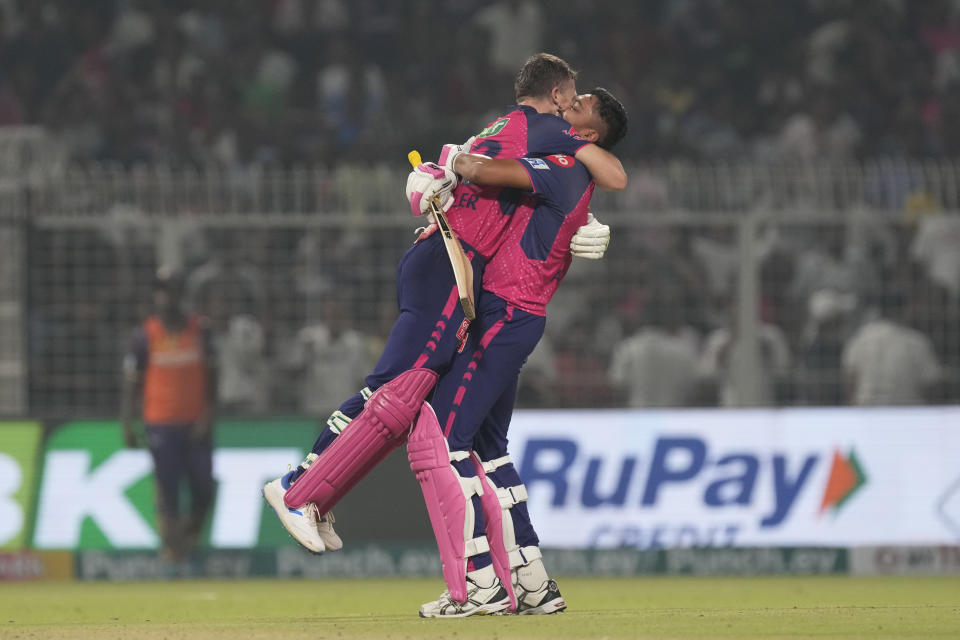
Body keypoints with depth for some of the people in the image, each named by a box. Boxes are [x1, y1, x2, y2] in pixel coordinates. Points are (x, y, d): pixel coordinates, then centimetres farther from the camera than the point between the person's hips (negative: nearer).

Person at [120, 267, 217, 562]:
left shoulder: (200, 329, 5)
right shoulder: (145, 336, -1)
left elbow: (211, 376, 8)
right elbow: (131, 383, 2)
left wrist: (208, 415, -3)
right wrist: (127, 426, -3)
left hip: (195, 424, 2)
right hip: (161, 424, -2)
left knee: (203, 488, -1)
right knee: (167, 490, -3)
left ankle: (191, 533, 22)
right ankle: (171, 546, 4)